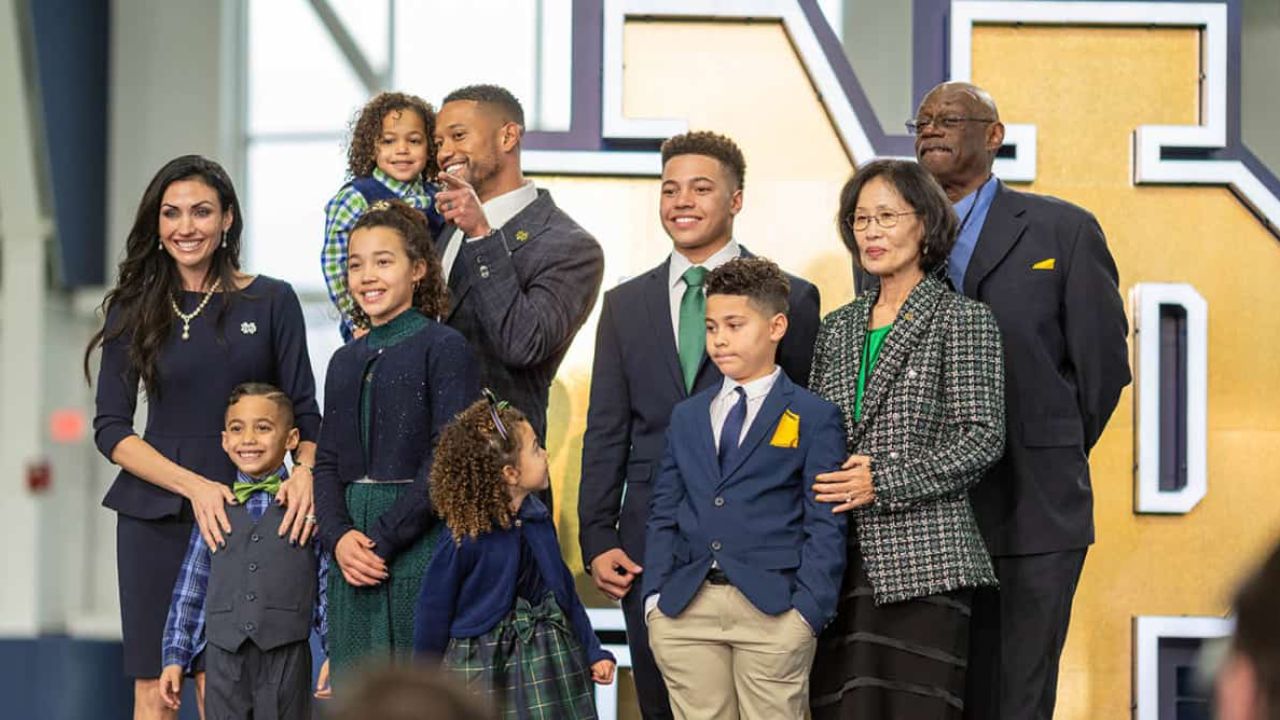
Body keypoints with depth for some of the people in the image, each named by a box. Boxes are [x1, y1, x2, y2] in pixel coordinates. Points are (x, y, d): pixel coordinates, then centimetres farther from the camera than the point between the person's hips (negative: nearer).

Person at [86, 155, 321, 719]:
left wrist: (305, 471, -19)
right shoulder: (134, 311, 5)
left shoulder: (271, 302, 3)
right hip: (155, 515, 1)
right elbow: (110, 428, 1)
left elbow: (305, 413, 4)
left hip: (247, 516, -1)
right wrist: (192, 484, -14)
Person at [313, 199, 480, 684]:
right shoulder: (345, 362, 16)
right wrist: (339, 537, -6)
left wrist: (385, 538, -14)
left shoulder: (444, 348, -3)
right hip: (354, 557, 6)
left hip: (421, 547, -6)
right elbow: (328, 463, 13)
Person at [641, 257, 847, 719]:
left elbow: (825, 525, -2)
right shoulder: (686, 417, 18)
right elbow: (664, 513, 17)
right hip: (684, 610, 4)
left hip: (773, 611, -4)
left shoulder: (815, 418, 3)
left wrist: (807, 611, -11)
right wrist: (655, 595, 4)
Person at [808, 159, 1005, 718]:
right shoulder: (837, 329, 18)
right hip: (842, 562, 5)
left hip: (924, 563, -5)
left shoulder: (962, 321, 0)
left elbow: (982, 439, -7)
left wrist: (883, 482, -14)